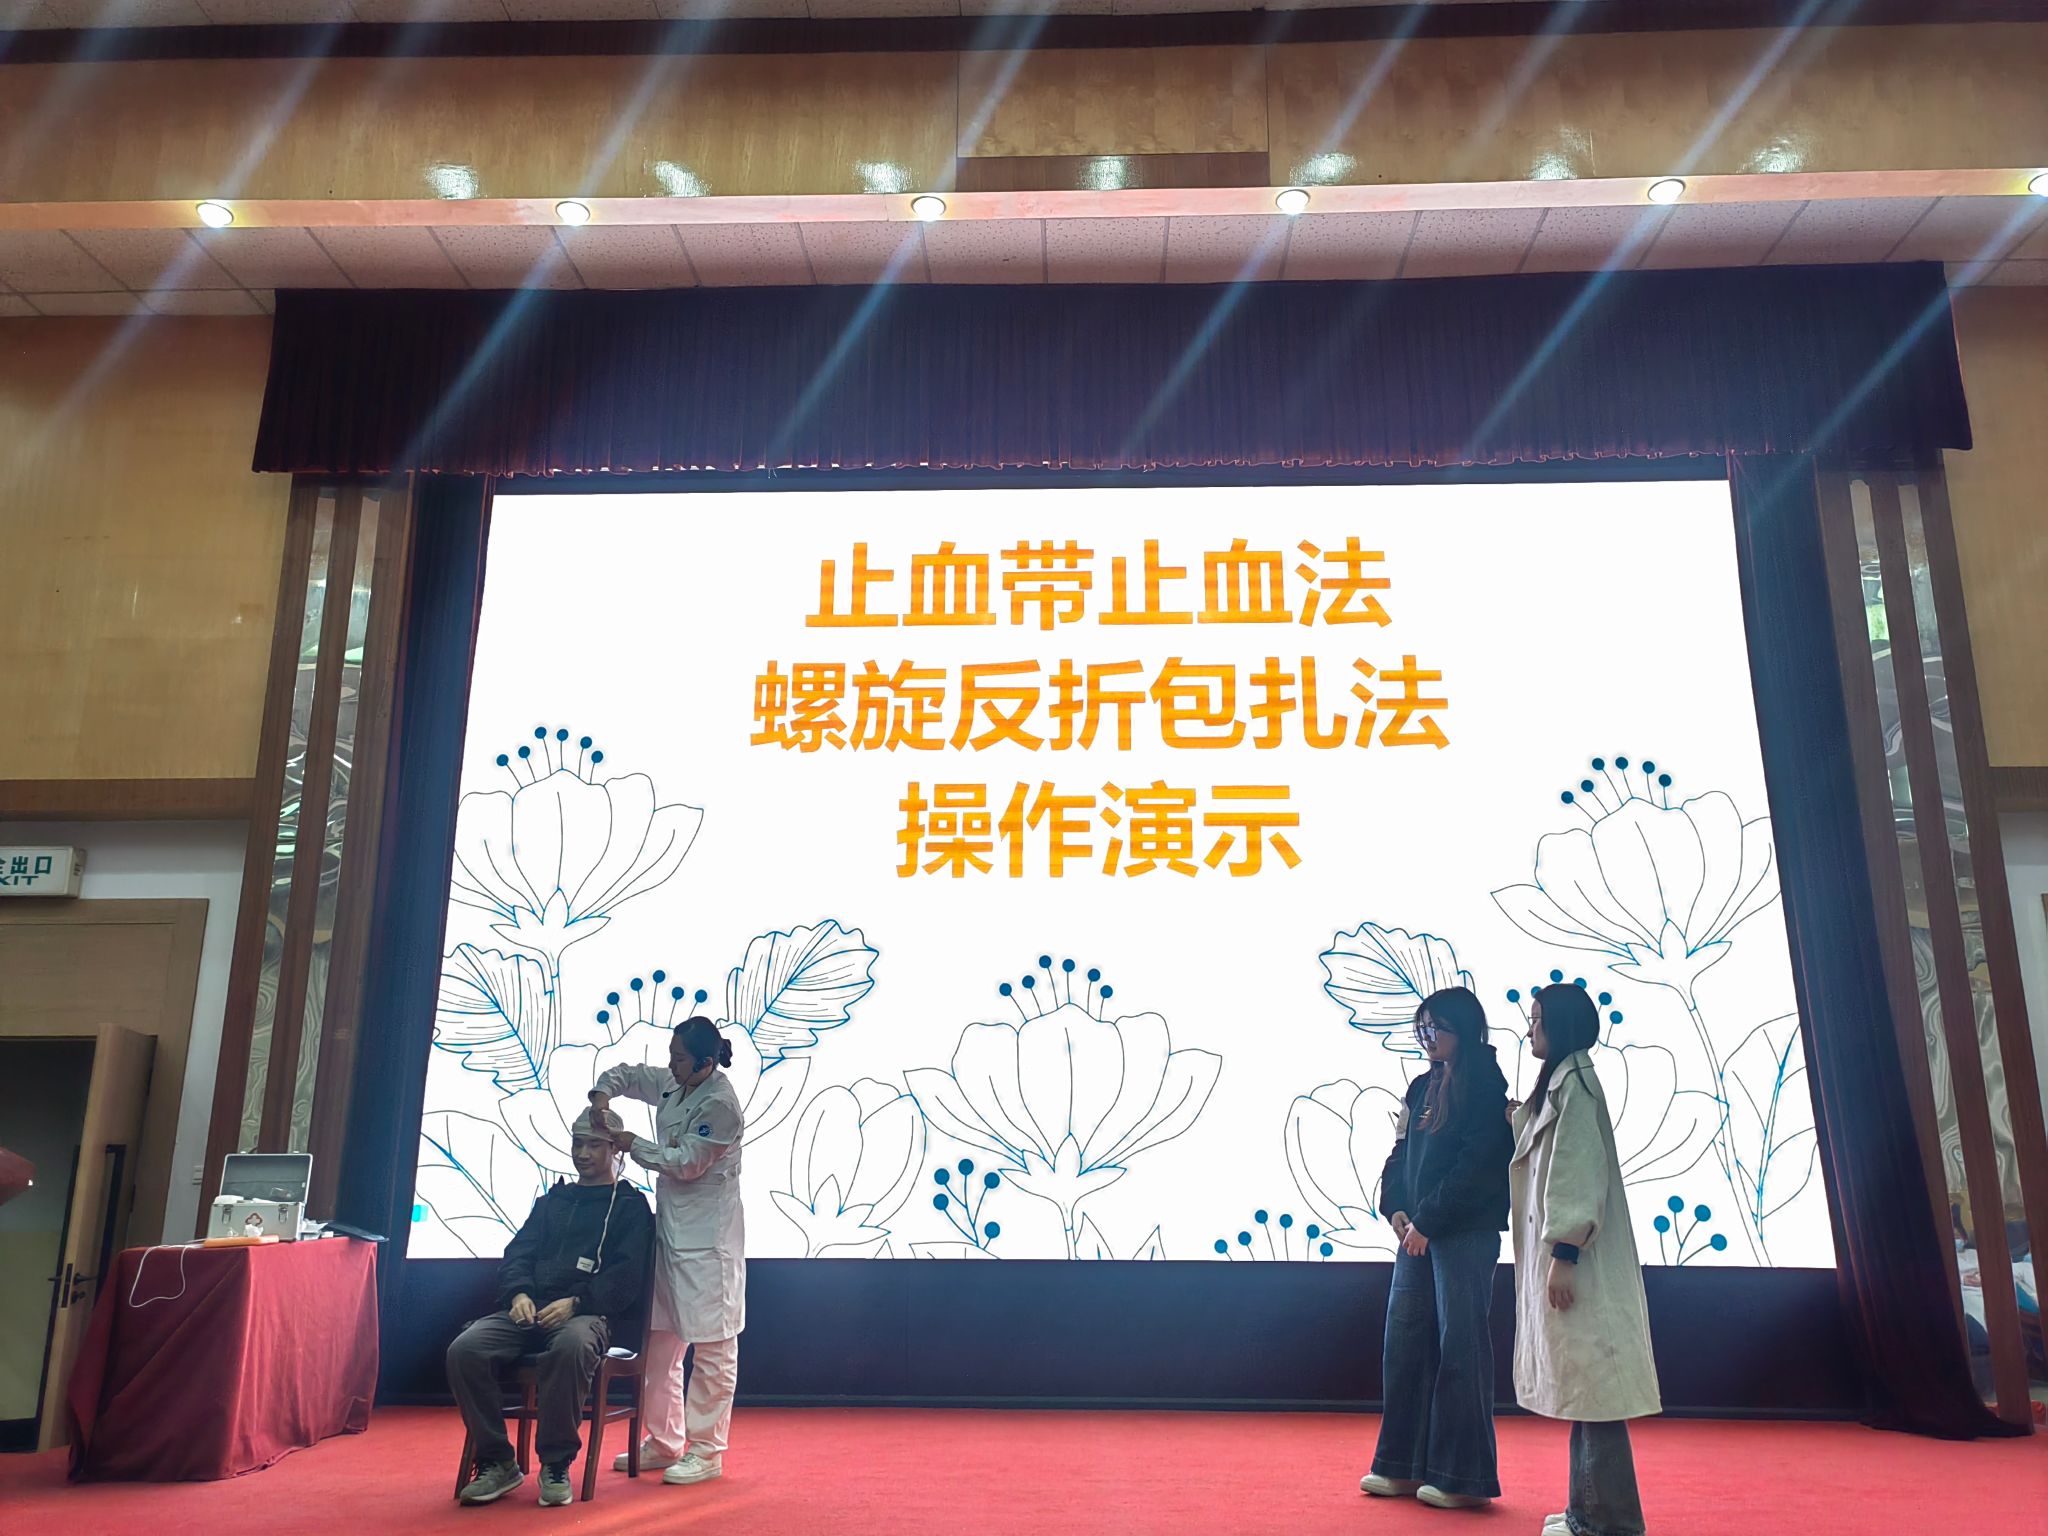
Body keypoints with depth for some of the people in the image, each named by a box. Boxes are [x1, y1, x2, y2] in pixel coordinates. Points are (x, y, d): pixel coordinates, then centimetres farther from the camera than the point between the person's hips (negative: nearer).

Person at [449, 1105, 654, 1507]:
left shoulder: (631, 1206, 10)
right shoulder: (550, 1202, 27)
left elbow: (626, 1276, -3)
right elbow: (517, 1253, 18)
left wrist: (576, 1302, -19)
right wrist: (518, 1293, -6)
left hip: (590, 1313, -5)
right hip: (531, 1309, 5)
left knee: (571, 1346, -41)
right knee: (465, 1350, -24)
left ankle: (556, 1465, -23)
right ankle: (496, 1462, -11)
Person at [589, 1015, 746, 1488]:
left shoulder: (720, 1104, -19)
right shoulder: (673, 1084, 7)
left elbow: (686, 1163, -20)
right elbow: (625, 1074, 19)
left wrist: (631, 1144, -11)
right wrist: (603, 1093, -2)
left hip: (706, 1240, -10)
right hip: (669, 1231, 10)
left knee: (712, 1348, 0)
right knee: (660, 1342, 17)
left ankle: (706, 1452, 8)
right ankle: (664, 1442, 29)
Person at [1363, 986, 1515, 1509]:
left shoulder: (1485, 1089, -9)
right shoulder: (1422, 1088, 14)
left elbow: (1477, 1168, -16)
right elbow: (1401, 1155, 16)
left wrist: (1427, 1221, -15)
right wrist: (1396, 1210, 0)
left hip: (1466, 1235, -8)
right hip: (1418, 1233, 8)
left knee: (1459, 1346, -1)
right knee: (1404, 1342, 9)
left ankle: (1463, 1476, 10)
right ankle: (1406, 1466, 20)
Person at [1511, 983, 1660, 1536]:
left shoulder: (1575, 1081, -12)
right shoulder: (1559, 1084, 17)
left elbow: (1579, 1170, -18)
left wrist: (1563, 1255, -21)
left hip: (1576, 1261, -10)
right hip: (1561, 1256, 10)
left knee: (1590, 1384, -5)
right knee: (1581, 1386, 13)